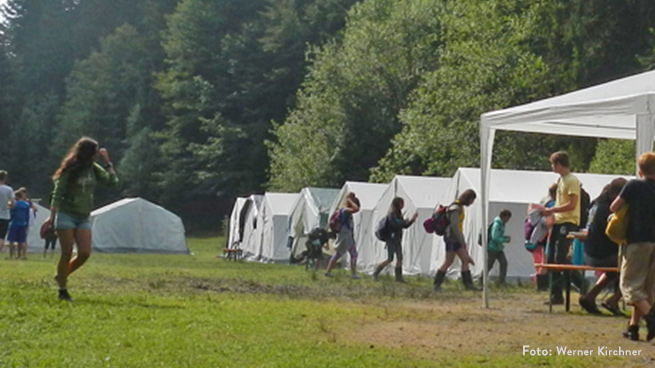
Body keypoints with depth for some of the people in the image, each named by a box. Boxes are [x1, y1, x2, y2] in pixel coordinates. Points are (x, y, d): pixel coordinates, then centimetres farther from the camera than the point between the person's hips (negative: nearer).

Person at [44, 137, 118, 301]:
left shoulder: (93, 169, 7)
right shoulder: (70, 170, -9)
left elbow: (113, 181, 7)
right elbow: (58, 193, -10)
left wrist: (107, 161, 1)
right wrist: (52, 217, -16)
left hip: (84, 218, 5)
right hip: (66, 215, -5)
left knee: (85, 253, -5)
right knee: (67, 253, -6)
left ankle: (61, 276, 18)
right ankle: (62, 291, 4)